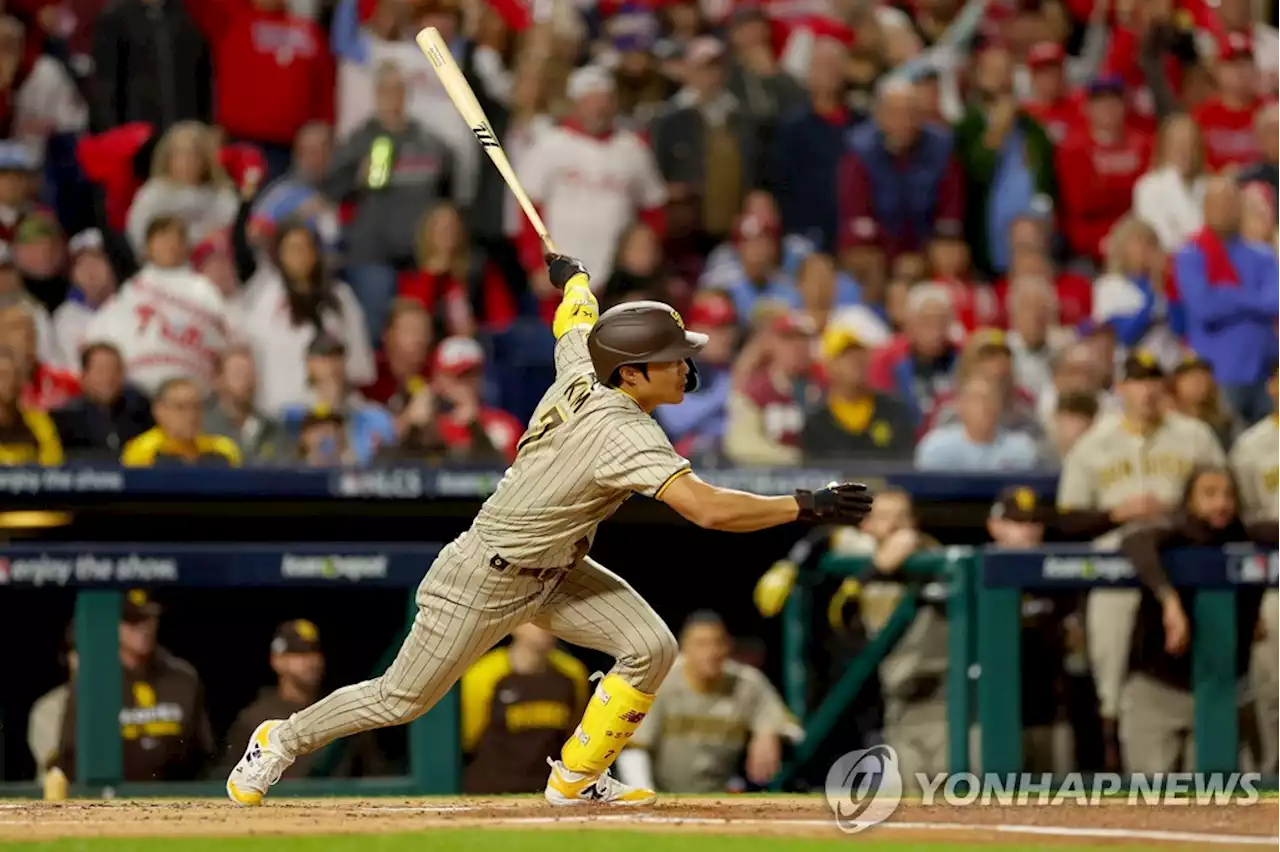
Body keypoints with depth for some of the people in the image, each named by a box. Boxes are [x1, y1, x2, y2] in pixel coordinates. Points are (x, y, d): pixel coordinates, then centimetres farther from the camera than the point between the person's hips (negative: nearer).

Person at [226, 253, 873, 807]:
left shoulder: (580, 367, -10)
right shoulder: (624, 433, -34)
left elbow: (575, 314, 14)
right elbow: (708, 509, -44)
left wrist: (571, 275, 36)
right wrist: (806, 507, -41)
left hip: (557, 571, 9)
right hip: (487, 581, -9)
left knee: (651, 647, -6)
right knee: (404, 699, 7)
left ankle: (576, 777, 9)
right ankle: (284, 740, 30)